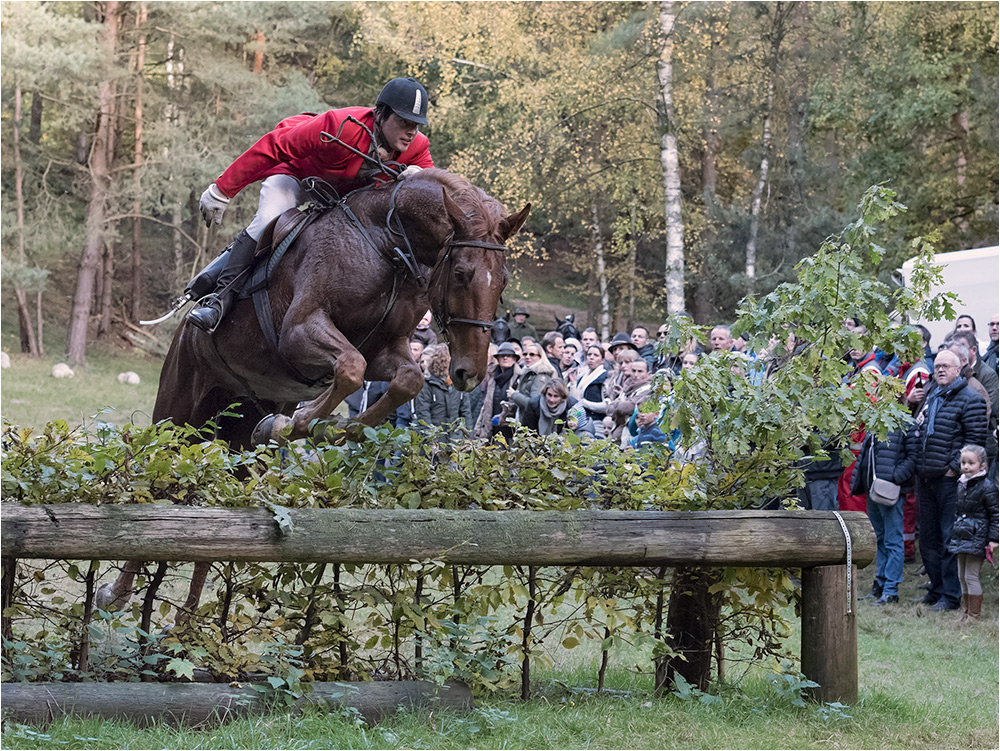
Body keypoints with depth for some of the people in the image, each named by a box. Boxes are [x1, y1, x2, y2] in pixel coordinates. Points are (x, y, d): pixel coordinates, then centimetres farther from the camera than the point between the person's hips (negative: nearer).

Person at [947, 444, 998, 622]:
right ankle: (966, 612, 20)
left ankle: (974, 615, -2)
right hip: (962, 537, 8)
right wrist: (955, 532, 25)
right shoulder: (961, 485, 11)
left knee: (971, 576, -8)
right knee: (962, 577, 12)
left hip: (977, 538, -8)